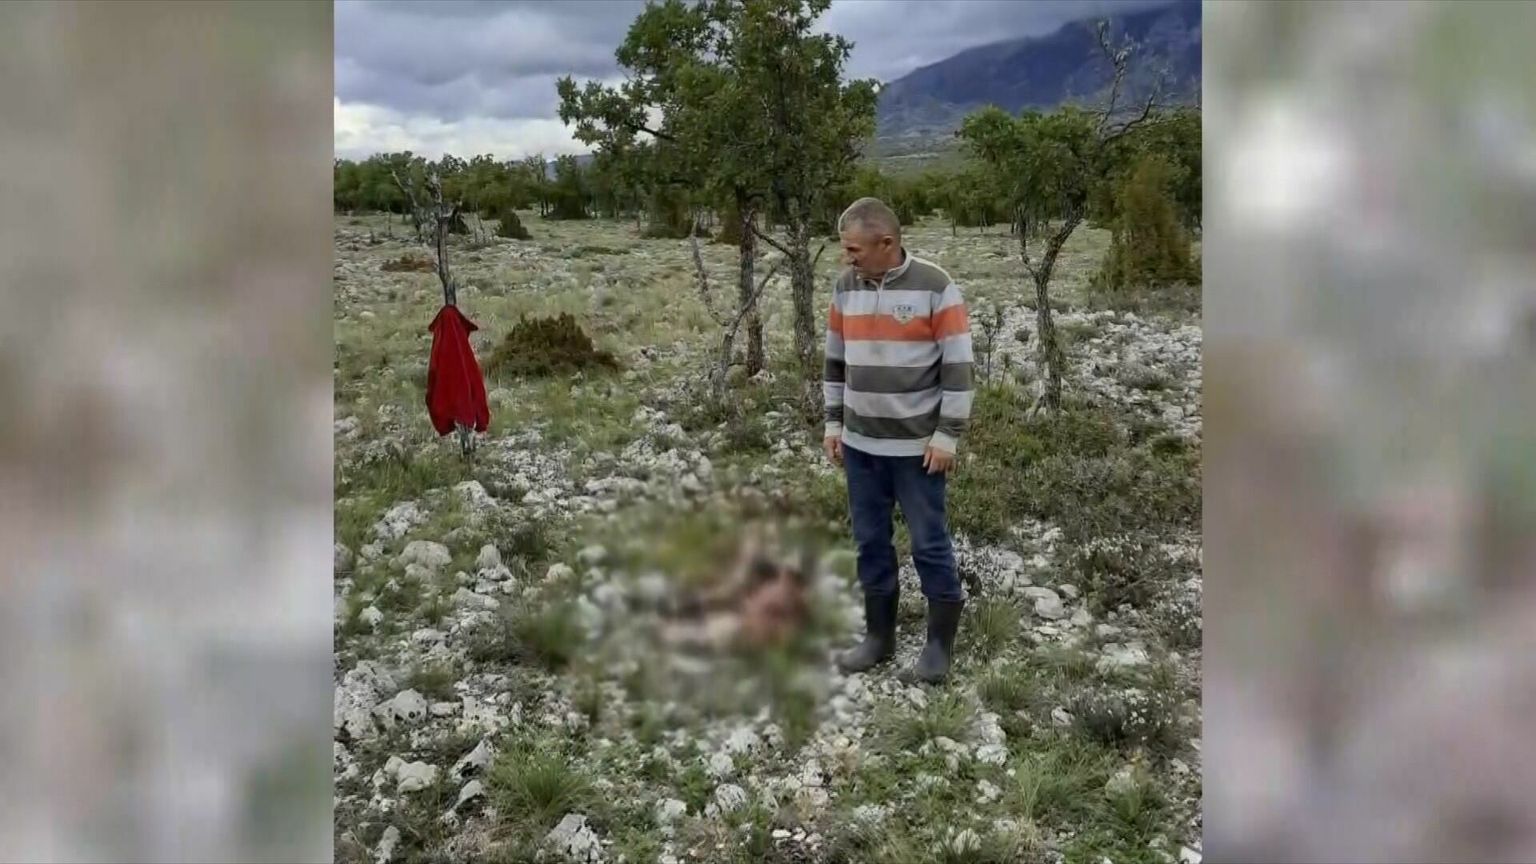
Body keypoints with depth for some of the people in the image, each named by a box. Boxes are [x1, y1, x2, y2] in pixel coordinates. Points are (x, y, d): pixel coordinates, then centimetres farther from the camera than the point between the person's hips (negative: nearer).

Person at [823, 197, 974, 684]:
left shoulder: (935, 287, -12)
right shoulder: (845, 286, 4)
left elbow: (957, 366, -11)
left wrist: (948, 436, -13)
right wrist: (833, 424, 10)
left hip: (917, 446, -5)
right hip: (860, 443, 5)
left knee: (930, 544, 3)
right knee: (870, 542, 12)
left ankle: (940, 644, 15)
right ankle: (878, 635, 25)